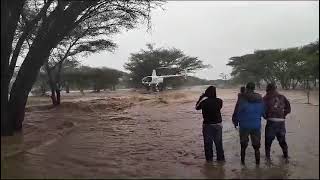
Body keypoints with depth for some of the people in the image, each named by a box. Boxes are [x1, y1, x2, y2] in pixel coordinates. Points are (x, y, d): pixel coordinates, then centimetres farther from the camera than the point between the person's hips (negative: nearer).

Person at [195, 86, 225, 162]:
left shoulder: (203, 102, -14)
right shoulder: (219, 101, -10)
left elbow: (197, 107, 4)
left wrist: (201, 97, 6)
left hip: (207, 125, -2)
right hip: (218, 124, 2)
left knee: (208, 143, 10)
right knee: (218, 143, 14)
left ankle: (209, 158, 17)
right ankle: (220, 158, 22)